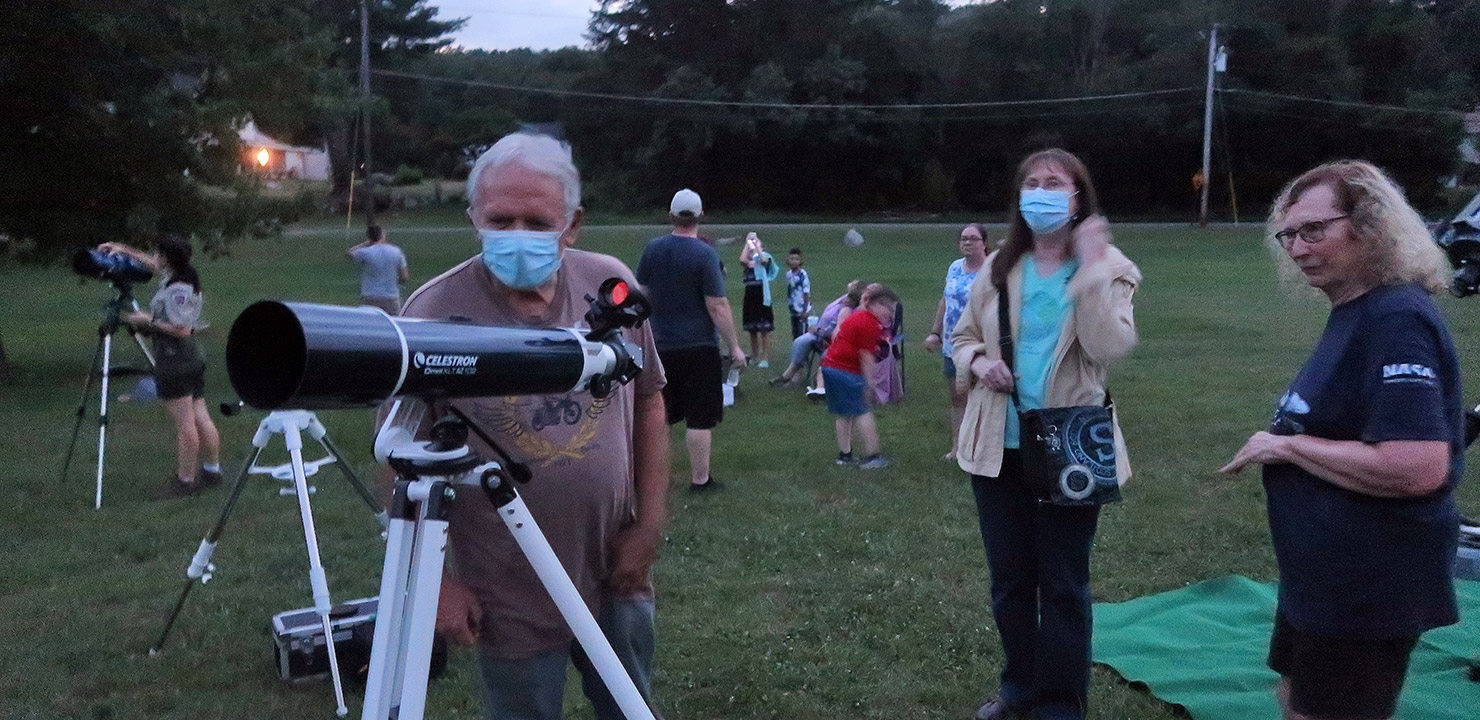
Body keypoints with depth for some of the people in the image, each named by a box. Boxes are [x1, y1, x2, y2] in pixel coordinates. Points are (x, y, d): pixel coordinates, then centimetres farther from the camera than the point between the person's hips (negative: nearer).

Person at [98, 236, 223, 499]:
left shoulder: (177, 290, -19)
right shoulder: (183, 278, 10)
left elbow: (182, 330, -23)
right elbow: (152, 264, 29)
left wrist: (149, 321, -14)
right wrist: (123, 249, 31)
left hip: (175, 364, -10)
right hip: (193, 359, 10)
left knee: (185, 423, -5)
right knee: (200, 418, 13)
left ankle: (185, 479, 1)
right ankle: (212, 469, 20)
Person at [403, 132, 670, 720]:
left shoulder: (613, 286, -4)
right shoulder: (434, 314, -15)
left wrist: (651, 522, 1)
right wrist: (435, 580, -10)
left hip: (618, 580, 4)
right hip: (511, 600, -3)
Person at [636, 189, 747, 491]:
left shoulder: (652, 249, 4)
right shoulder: (704, 254, -12)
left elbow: (641, 294, 12)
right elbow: (718, 306, -15)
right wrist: (735, 347, -9)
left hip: (659, 347, 5)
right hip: (698, 347, -5)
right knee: (700, 418, 3)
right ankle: (699, 479, 9)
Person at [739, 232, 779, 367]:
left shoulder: (765, 258, 4)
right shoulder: (749, 262, 11)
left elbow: (763, 259, -20)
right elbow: (742, 259, -11)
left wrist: (756, 243, -14)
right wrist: (747, 243, -5)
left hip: (762, 296, -5)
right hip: (750, 295, 5)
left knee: (764, 330, -6)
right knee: (752, 329, 10)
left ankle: (765, 358, -6)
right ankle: (754, 357, 19)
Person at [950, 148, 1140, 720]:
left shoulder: (1106, 270, -5)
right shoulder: (998, 268, 5)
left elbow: (1111, 347, -21)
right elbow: (962, 337, 13)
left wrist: (1091, 266, -24)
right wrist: (978, 362, -9)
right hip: (999, 444, 4)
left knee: (1063, 584, 6)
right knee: (1008, 577, 16)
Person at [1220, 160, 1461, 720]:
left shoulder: (1396, 321, -23)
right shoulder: (1355, 313, 8)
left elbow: (1418, 467, -33)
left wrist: (1287, 445, -24)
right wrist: (1287, 444, 6)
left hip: (1369, 589, -10)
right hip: (1326, 575, 10)